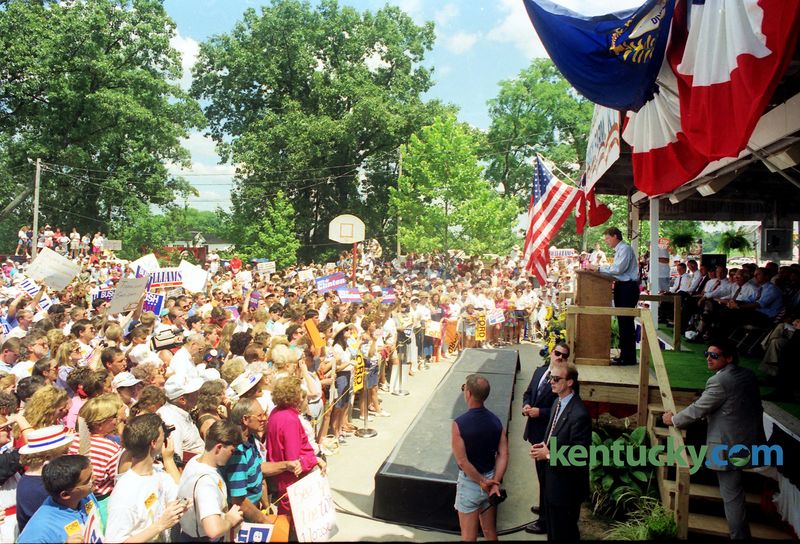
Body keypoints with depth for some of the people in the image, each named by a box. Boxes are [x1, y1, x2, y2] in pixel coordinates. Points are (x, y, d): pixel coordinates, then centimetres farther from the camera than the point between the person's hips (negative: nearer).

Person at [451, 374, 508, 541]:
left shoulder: (459, 423, -22)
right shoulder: (495, 421, -5)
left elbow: (462, 461, -22)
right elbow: (503, 455, -8)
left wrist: (481, 482, -13)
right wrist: (495, 482, -11)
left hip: (470, 482, -5)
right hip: (490, 478, 5)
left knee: (469, 535, 11)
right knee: (490, 532, 20)